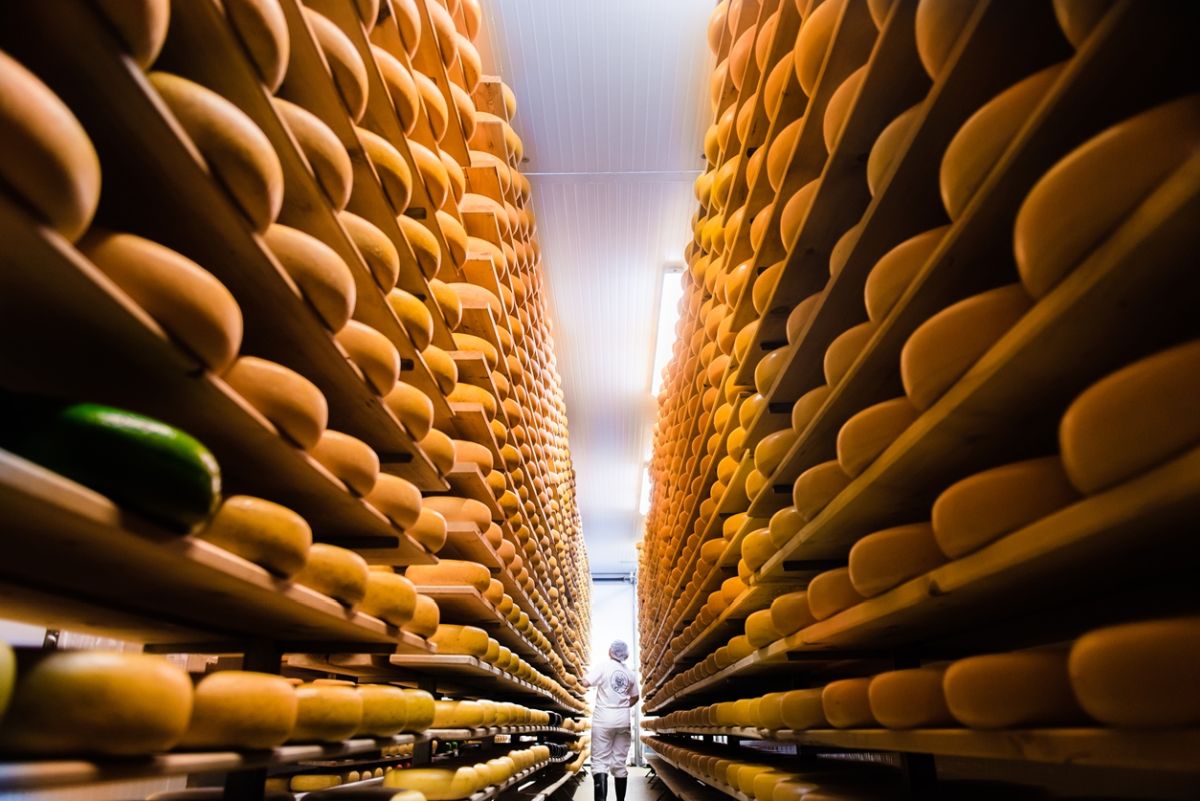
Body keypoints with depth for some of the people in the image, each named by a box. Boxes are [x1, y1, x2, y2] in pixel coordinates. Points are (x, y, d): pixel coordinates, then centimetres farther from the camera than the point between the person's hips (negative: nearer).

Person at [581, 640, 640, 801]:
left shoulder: (603, 667, -7)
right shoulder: (630, 673, 8)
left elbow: (586, 683, -13)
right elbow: (635, 697, 15)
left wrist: (586, 675, 8)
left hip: (604, 718, -4)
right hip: (623, 720, 4)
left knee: (600, 761, -5)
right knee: (619, 762, 11)